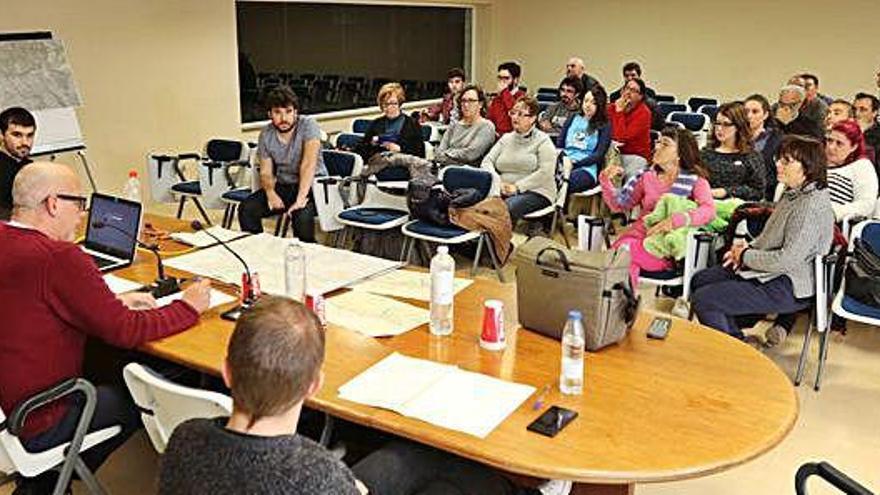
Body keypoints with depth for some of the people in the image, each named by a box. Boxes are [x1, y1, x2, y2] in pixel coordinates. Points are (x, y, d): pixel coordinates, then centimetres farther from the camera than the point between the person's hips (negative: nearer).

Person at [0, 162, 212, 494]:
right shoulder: (59, 257, -26)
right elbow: (125, 331, -21)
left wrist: (116, 302, 7)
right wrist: (188, 307, -7)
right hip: (33, 423, -8)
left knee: (113, 381, 25)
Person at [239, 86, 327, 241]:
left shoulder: (308, 125, -16)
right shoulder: (265, 135, 0)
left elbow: (308, 164, -27)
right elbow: (266, 172, 4)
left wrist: (300, 199, -36)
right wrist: (270, 193, -19)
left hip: (312, 184, -5)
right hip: (282, 185, 5)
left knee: (302, 214, -35)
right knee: (246, 209, -15)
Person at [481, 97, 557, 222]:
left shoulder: (543, 140, 2)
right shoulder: (506, 138, 19)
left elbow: (546, 172, -10)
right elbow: (487, 161, 10)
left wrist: (517, 187, -16)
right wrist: (497, 182, -9)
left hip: (535, 191, -4)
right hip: (504, 191, 4)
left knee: (506, 208, -35)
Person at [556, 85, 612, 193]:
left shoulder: (604, 126, 11)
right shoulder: (573, 118, 23)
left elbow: (599, 155, 0)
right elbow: (559, 144, 16)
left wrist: (576, 163, -13)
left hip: (586, 168, -3)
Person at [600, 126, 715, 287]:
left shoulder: (695, 180, 6)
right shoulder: (646, 176, 17)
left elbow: (709, 210, -12)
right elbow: (619, 205, 18)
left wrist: (675, 221, -27)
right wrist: (606, 181, 1)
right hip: (638, 235, 4)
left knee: (626, 253, -31)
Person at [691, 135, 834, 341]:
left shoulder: (812, 205, -23)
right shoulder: (793, 193, 8)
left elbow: (787, 259, -27)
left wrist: (745, 256, -13)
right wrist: (748, 248, 2)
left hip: (788, 287, -11)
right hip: (769, 271, 11)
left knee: (703, 300, -17)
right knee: (700, 280, 12)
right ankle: (738, 343, 17)